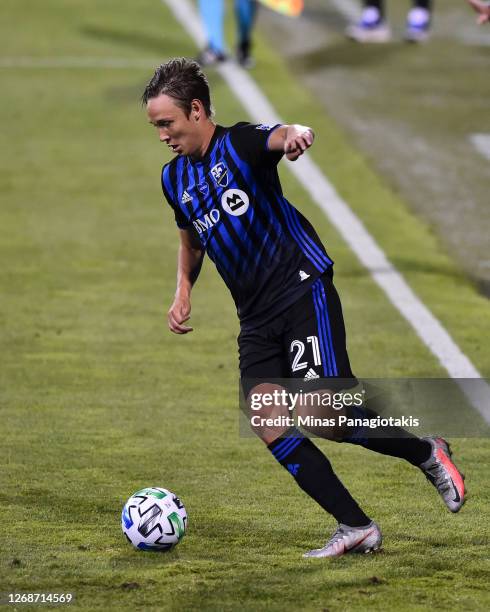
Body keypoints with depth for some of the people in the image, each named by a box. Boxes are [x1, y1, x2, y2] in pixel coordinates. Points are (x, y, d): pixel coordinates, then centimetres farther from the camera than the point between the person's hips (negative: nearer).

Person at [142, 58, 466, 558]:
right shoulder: (174, 179, 14)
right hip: (255, 319, 7)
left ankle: (427, 454, 5)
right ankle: (355, 527, -7)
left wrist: (296, 135, -55)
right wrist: (182, 292, 14)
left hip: (302, 289, -7)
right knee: (270, 426, -12)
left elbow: (278, 137, -30)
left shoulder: (240, 142, -6)